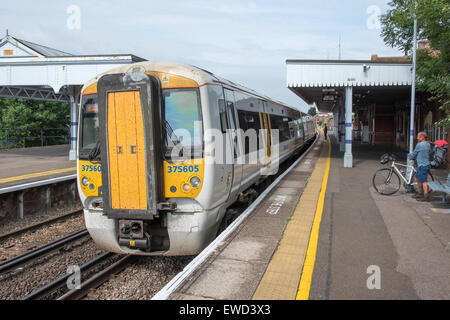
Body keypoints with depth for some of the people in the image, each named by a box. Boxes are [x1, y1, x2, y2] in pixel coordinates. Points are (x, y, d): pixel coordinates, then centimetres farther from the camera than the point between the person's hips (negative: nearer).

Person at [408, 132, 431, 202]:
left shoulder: (419, 145, -15)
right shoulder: (428, 144, 12)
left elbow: (414, 154, -3)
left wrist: (409, 156, 17)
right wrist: (413, 157, 21)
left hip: (422, 165, -10)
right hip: (426, 164, 10)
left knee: (424, 181, -7)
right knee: (417, 178, 20)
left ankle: (426, 197, -5)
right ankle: (420, 193, 29)